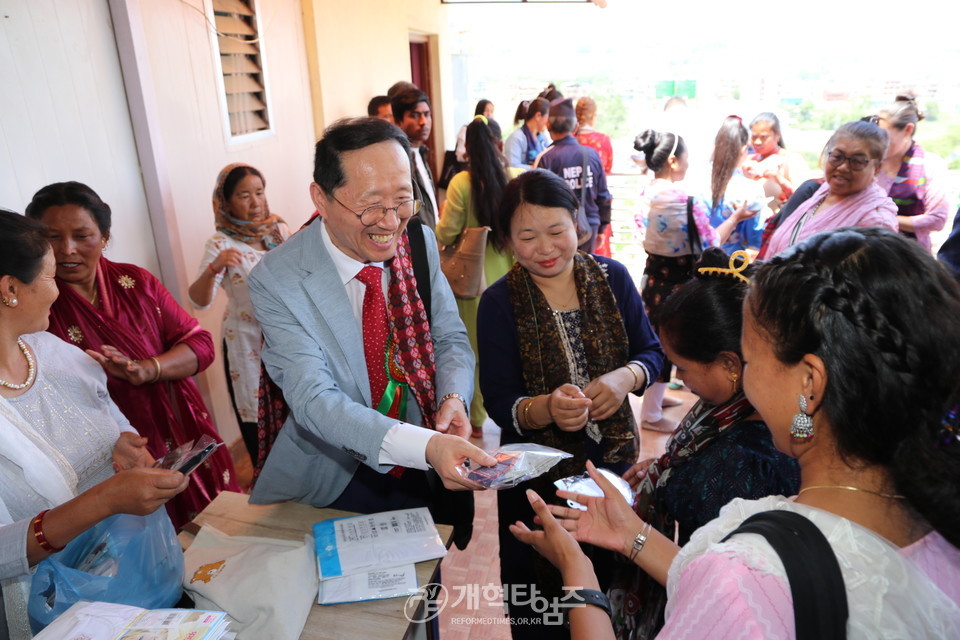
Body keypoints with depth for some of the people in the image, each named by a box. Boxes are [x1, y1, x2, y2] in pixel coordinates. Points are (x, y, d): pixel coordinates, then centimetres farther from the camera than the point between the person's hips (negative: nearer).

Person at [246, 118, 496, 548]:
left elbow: (450, 338, 0)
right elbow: (313, 399, -27)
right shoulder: (277, 281, -20)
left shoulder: (421, 242, -8)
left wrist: (454, 398, -22)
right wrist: (425, 446, -40)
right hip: (334, 483, -3)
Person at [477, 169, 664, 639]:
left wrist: (626, 377, -23)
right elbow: (499, 402, -15)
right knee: (534, 601, 16)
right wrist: (547, 409, -36)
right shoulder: (499, 302, -12)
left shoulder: (612, 277, -6)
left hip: (614, 456, 3)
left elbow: (651, 352, -1)